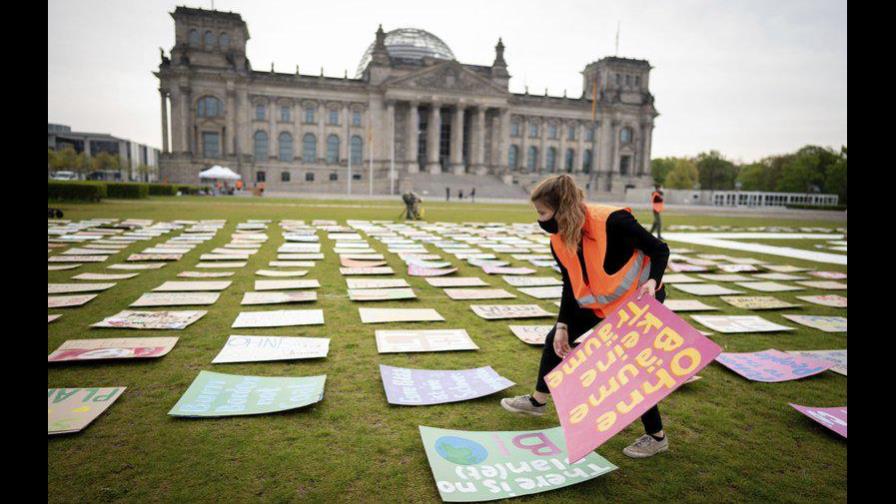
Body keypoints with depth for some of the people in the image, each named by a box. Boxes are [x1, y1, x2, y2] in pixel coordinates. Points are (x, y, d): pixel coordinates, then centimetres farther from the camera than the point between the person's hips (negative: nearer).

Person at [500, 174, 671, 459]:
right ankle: (537, 401, 31)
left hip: (639, 298, -7)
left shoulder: (612, 222, -33)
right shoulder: (558, 241, -12)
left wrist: (651, 282, -37)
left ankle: (656, 437, 19)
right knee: (556, 339, 10)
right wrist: (562, 326, -5)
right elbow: (570, 286, -1)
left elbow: (659, 250, -21)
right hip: (599, 300, 7)